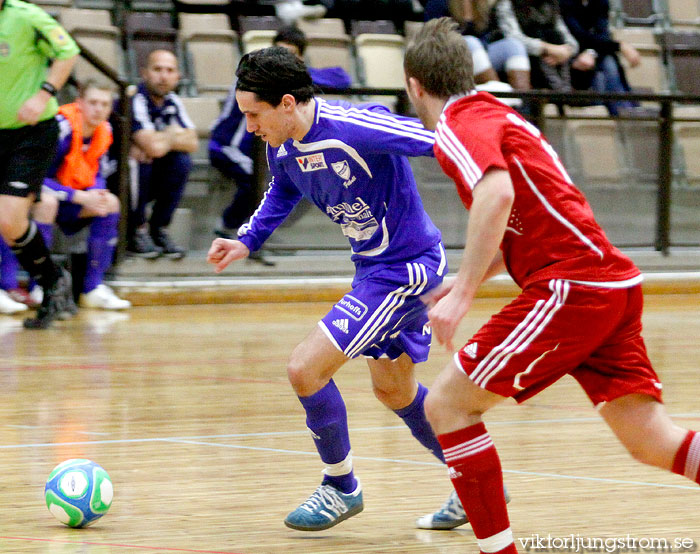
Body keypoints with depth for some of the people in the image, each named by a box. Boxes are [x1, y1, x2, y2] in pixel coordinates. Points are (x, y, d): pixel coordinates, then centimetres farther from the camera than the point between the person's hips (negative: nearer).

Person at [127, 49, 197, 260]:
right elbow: (154, 148, -33)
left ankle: (159, 229, -5)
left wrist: (159, 141, -21)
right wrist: (172, 134, -11)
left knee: (181, 161, -13)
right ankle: (136, 232, -15)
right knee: (137, 164, -33)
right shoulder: (135, 100, -22)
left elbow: (192, 143, -6)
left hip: (148, 184, 7)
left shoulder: (172, 102, 4)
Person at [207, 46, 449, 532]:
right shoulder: (282, 147, -2)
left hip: (406, 268, -9)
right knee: (395, 391, 22)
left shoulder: (355, 128, -29)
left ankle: (342, 487, 9)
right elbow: (281, 192, 21)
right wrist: (246, 242, 8)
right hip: (374, 268, 9)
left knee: (306, 369, -12)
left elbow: (438, 141, -27)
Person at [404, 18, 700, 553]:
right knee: (653, 443, 1)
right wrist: (468, 280, 37)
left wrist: (463, 293, -26)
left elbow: (497, 193, -25)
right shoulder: (495, 113, 24)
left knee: (447, 406, 0)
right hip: (616, 286, 9)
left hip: (571, 288, -9)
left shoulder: (458, 124, -4)